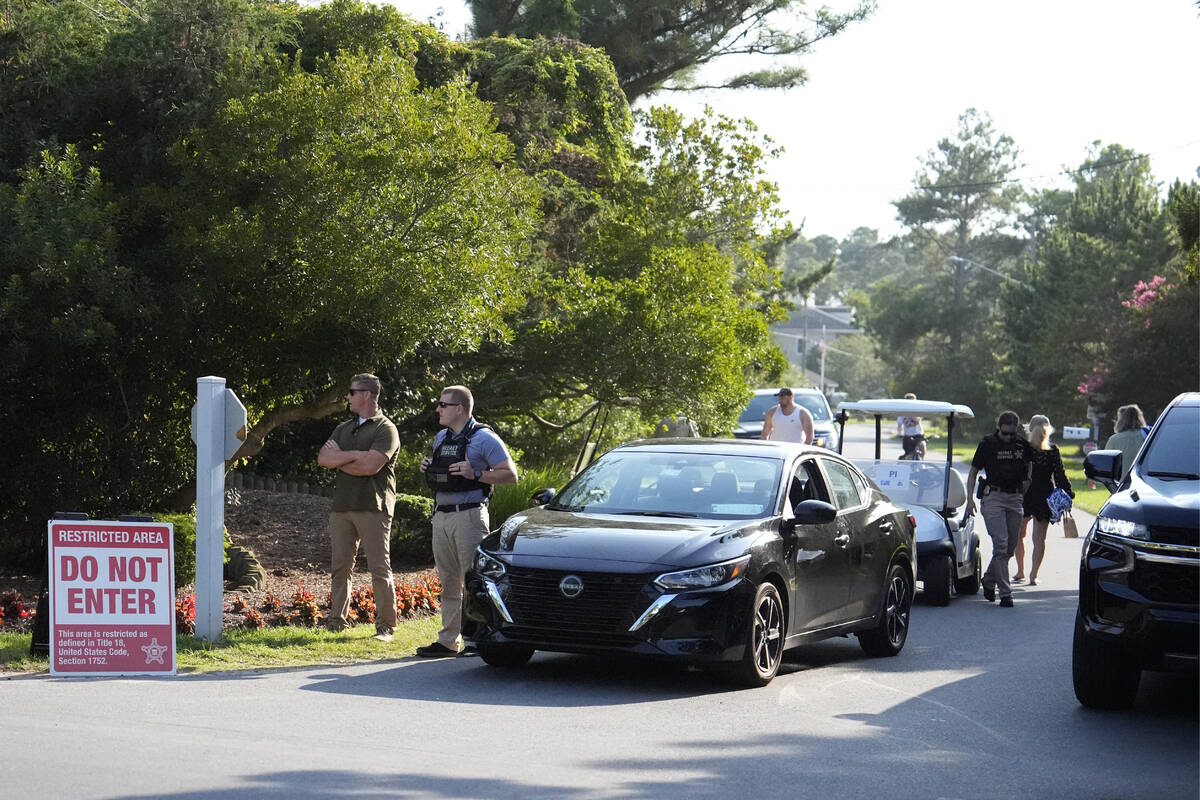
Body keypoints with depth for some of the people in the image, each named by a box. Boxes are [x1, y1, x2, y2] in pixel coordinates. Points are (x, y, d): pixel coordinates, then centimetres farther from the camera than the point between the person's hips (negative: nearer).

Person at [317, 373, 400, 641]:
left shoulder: (385, 430, -2)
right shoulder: (343, 429, 21)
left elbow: (370, 466, -16)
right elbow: (323, 458, 6)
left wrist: (338, 459, -3)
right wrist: (354, 455, -8)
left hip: (372, 508, -6)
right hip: (342, 507, 6)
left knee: (380, 569, -5)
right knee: (339, 567, 6)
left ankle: (385, 626, -4)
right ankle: (337, 621, 13)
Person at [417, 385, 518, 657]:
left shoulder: (483, 438, -7)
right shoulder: (440, 438, 16)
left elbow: (510, 475, -9)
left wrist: (476, 474, -20)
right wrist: (428, 467, 9)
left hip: (469, 515, -7)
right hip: (441, 516, 8)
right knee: (448, 583, 10)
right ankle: (448, 640, 14)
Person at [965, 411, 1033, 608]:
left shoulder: (1023, 444, 6)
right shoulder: (988, 443, -3)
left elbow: (1029, 466, 24)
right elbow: (973, 471, 4)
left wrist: (1026, 487, 11)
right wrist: (970, 498, -4)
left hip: (1015, 498, 4)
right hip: (993, 497, -4)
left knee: (1011, 546, 9)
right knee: (1000, 544, -12)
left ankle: (989, 580, 31)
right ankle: (1005, 593, -12)